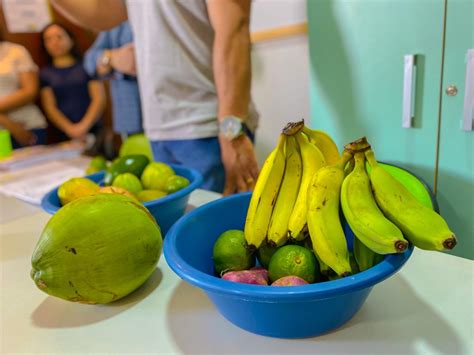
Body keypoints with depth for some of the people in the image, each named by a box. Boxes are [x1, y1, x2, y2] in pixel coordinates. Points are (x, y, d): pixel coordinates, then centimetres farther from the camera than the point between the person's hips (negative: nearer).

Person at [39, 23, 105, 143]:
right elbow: (49, 107, 4)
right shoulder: (45, 74, 12)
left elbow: (99, 98, 1)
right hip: (64, 135, 1)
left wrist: (84, 126, -12)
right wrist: (69, 129, -13)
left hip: (93, 130, 0)